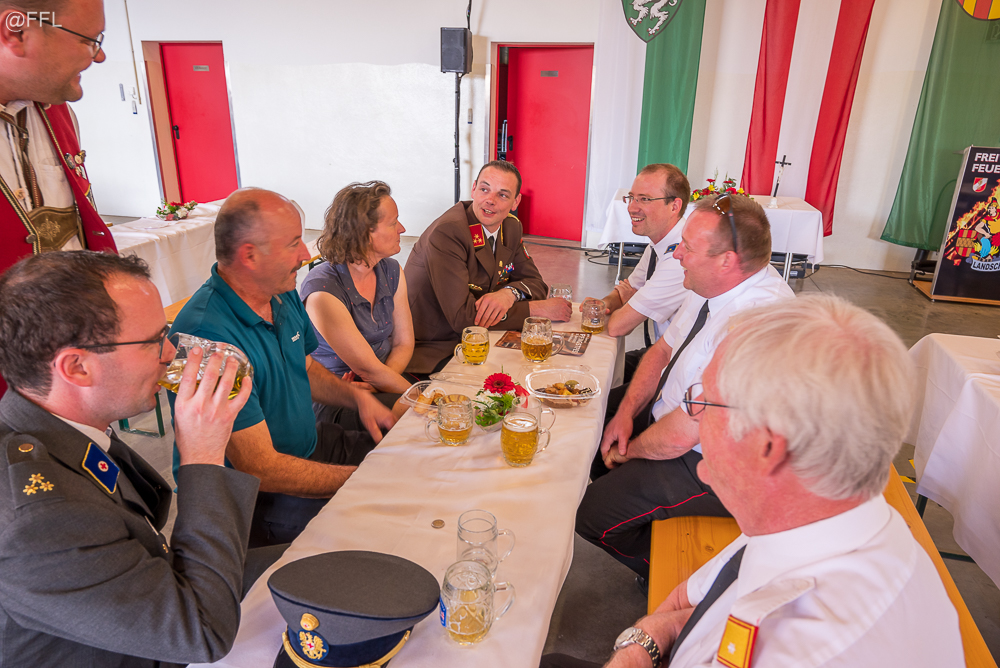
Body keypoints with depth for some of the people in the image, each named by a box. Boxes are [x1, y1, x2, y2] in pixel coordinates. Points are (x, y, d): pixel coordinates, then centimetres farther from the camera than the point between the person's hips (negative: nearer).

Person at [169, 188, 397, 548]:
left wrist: (357, 397, -3)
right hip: (251, 497, -8)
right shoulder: (208, 335, -30)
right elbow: (260, 469, -28)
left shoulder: (282, 293, -1)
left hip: (308, 443, 9)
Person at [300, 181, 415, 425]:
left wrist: (376, 383, -15)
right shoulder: (323, 292, -23)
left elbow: (404, 343, 3)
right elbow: (368, 369, -20)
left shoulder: (391, 272, 0)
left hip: (380, 384, 7)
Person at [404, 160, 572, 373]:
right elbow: (462, 317, -25)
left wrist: (509, 293, -15)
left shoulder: (511, 226, 4)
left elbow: (534, 282, 11)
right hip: (433, 354, -8)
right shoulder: (447, 232, -21)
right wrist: (538, 308, -20)